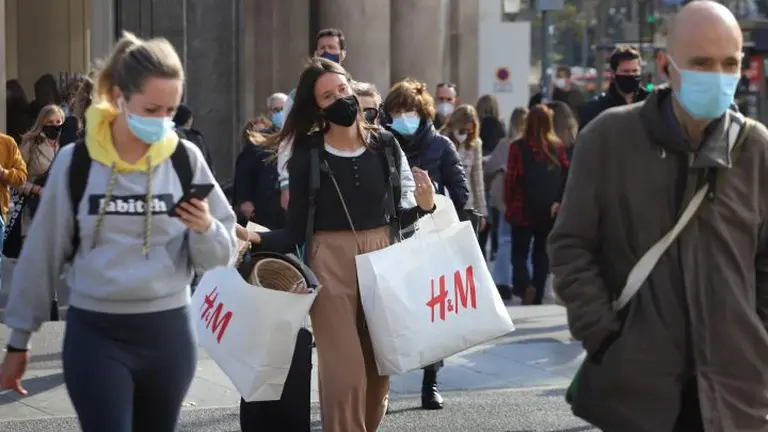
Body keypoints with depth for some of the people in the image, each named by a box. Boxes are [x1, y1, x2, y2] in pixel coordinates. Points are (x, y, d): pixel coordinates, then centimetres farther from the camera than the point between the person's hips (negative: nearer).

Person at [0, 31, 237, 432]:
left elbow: (220, 255, 4)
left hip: (169, 334, 2)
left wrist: (204, 229, -19)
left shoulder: (185, 159, -1)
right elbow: (43, 252, 3)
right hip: (95, 336, -2)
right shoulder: (76, 161, -5)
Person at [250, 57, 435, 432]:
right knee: (345, 373, -10)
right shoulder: (306, 154, -3)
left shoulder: (385, 145, 4)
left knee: (379, 370, 9)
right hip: (330, 265, -3)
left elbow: (398, 215, 10)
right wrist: (257, 239, -21)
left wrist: (423, 206, -10)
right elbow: (296, 229, -3)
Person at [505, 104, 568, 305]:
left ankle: (525, 285, -20)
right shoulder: (557, 147, 0)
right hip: (550, 211, 3)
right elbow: (566, 175, -5)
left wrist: (509, 204, 3)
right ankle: (537, 298, 10)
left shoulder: (518, 147, -8)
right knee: (542, 254, 12)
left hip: (524, 210, -3)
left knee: (519, 254, 6)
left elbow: (511, 178, -9)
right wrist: (559, 201, -3)